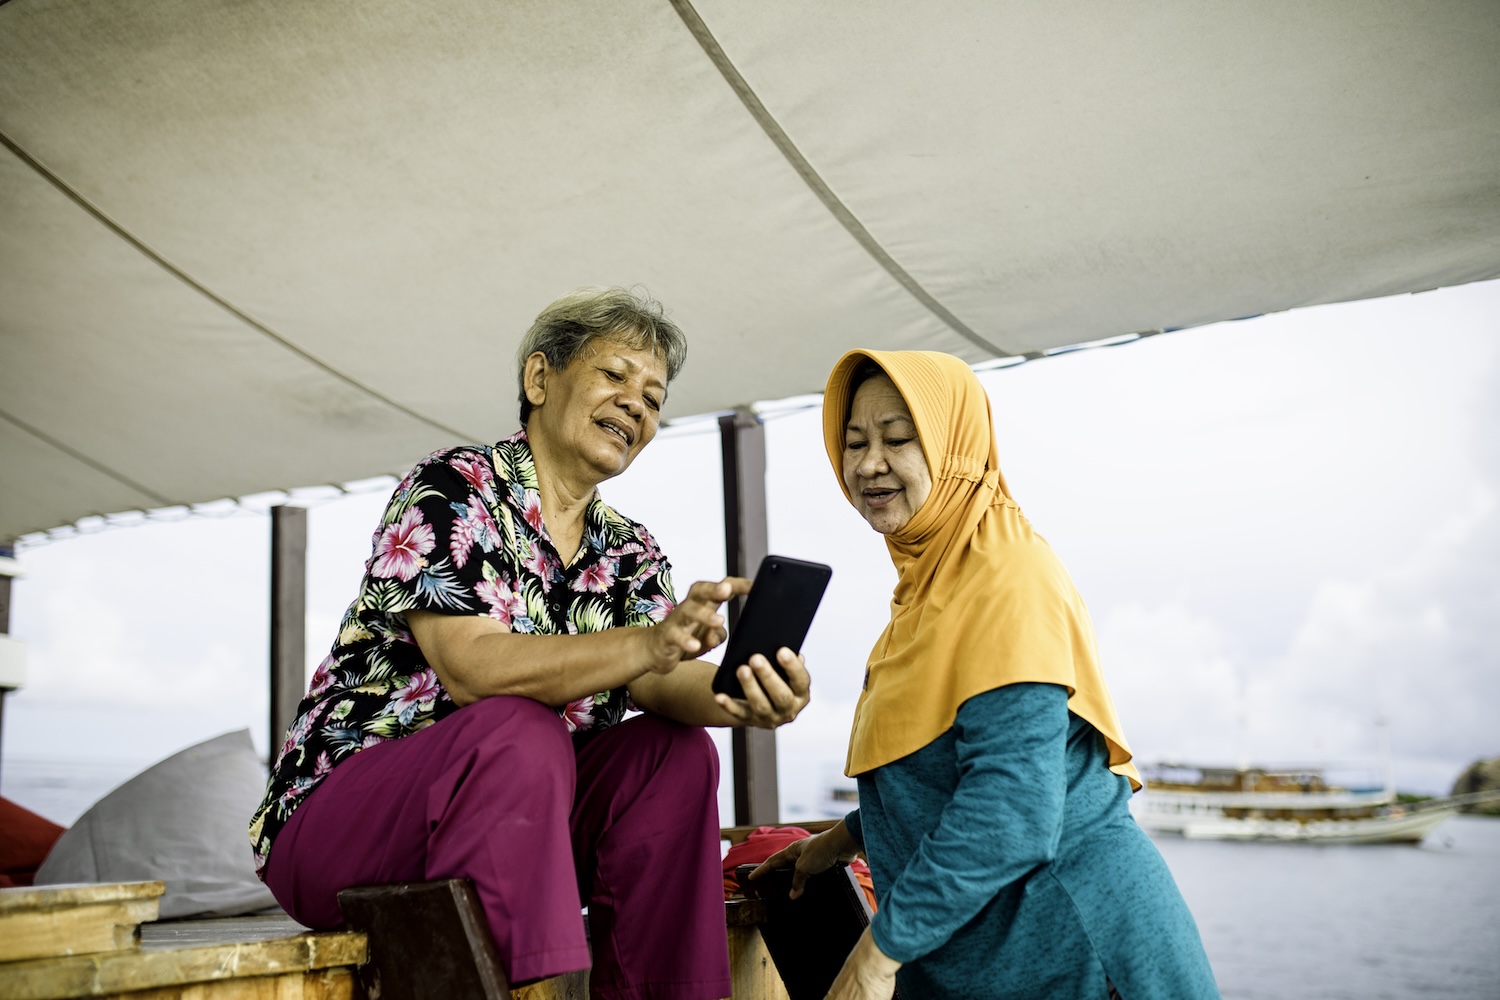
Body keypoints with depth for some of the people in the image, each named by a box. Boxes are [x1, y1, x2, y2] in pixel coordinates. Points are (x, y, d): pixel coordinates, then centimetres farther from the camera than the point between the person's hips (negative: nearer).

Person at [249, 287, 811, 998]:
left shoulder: (631, 555, 8)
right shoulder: (450, 488, -10)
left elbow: (660, 681, -11)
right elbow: (473, 669, -25)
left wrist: (740, 695, -36)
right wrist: (652, 643, -40)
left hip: (511, 814, 6)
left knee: (673, 752, -16)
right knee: (520, 732, -32)